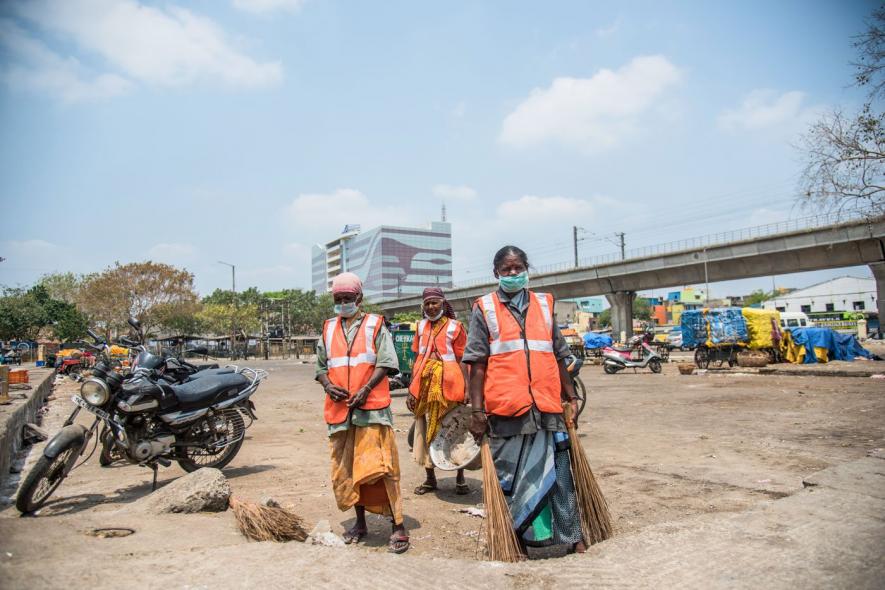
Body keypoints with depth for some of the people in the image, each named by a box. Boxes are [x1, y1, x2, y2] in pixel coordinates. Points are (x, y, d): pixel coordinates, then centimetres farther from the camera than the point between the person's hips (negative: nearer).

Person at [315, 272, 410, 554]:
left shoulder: (374, 324, 5)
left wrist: (366, 389, -16)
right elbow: (320, 366, 18)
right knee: (345, 468, 10)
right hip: (339, 408, 5)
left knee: (378, 466, -9)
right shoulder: (328, 329, 16)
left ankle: (398, 526, -1)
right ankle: (360, 522, 26)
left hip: (372, 406, -4)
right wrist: (328, 385, -3)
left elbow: (385, 363, -3)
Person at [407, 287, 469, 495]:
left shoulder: (454, 327, -2)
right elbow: (416, 360, 12)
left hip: (448, 386, -4)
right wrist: (411, 390, 8)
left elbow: (462, 361, -5)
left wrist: (467, 389, -14)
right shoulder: (421, 326, 10)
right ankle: (430, 479, 24)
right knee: (426, 431, 10)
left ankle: (460, 479, 18)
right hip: (424, 386, 4)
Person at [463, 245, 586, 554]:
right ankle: (515, 540, 22)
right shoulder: (484, 309, 4)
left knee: (558, 473, 7)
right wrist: (477, 410, -6)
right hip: (504, 408, -2)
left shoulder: (544, 304, 13)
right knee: (509, 478, 7)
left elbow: (558, 357, 18)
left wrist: (570, 396, 17)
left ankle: (572, 536, 21)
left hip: (546, 406, 2)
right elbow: (477, 364, 0)